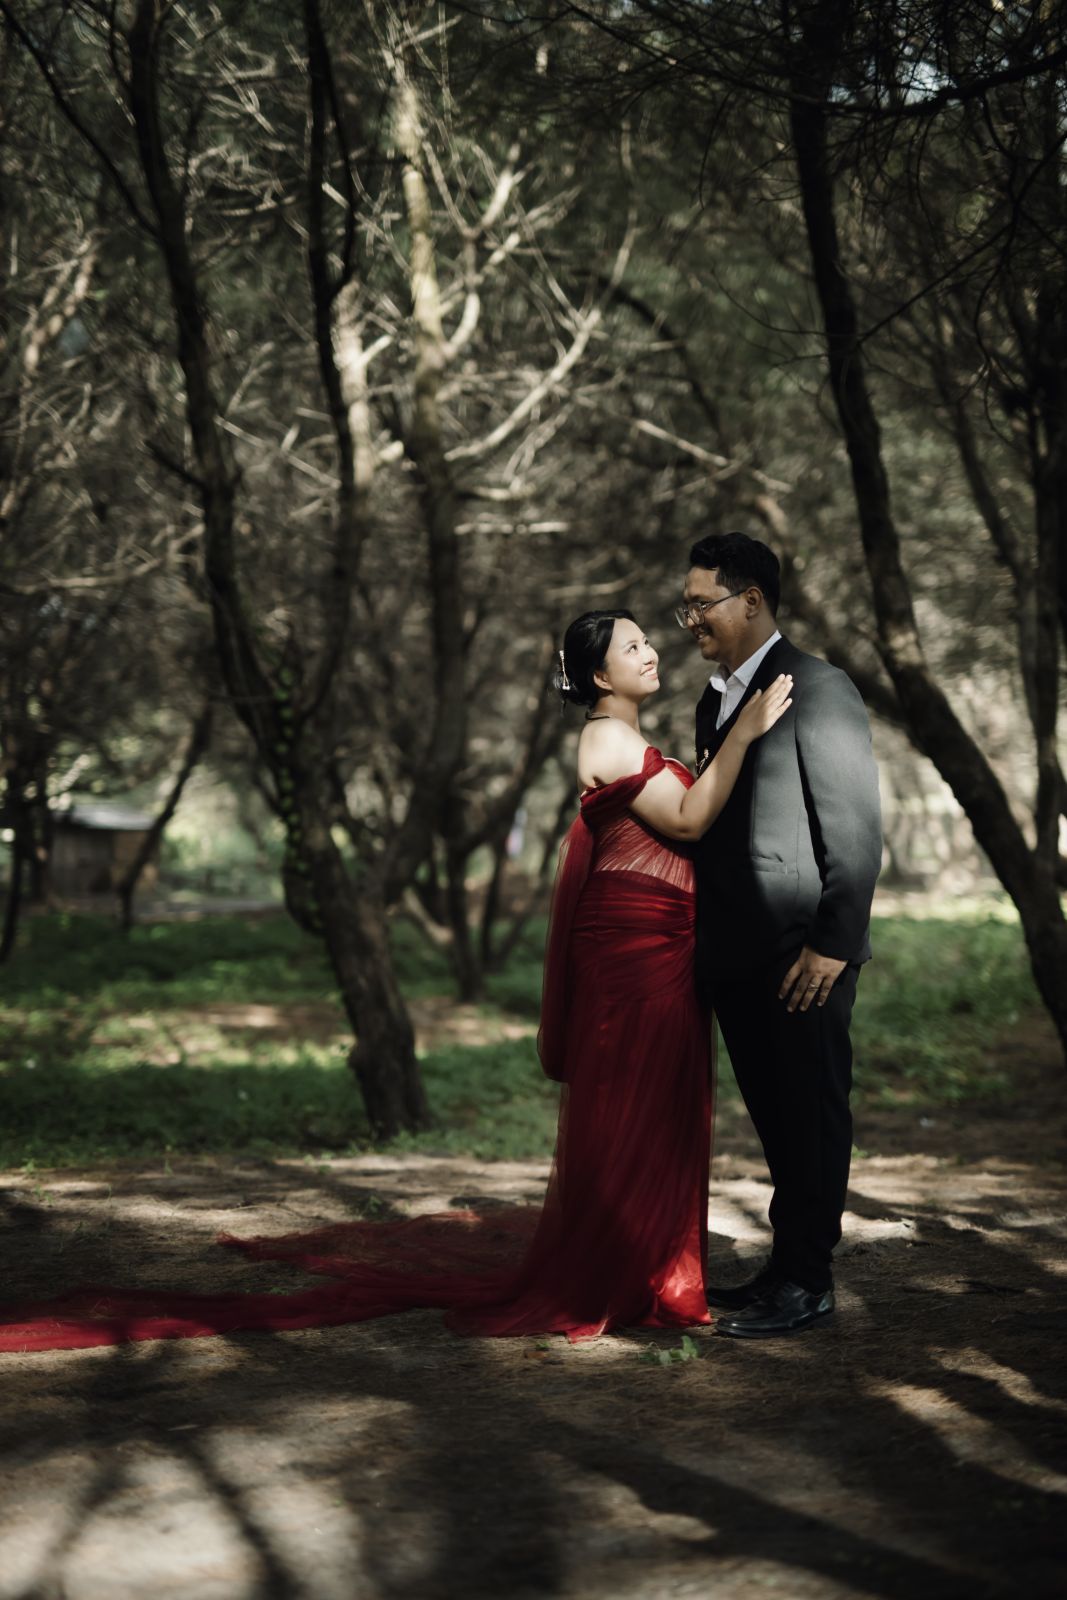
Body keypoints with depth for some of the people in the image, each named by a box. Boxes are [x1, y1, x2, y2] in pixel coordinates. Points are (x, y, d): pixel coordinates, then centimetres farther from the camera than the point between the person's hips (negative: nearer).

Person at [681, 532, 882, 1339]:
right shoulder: (716, 700, 17)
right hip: (737, 956, 8)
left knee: (811, 1116, 0)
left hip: (800, 957, -8)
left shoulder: (818, 690, -9)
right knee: (776, 1120, 14)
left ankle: (807, 1281, 7)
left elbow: (856, 828, -14)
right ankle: (787, 1269, 22)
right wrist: (705, 940, 16)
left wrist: (833, 944, -18)